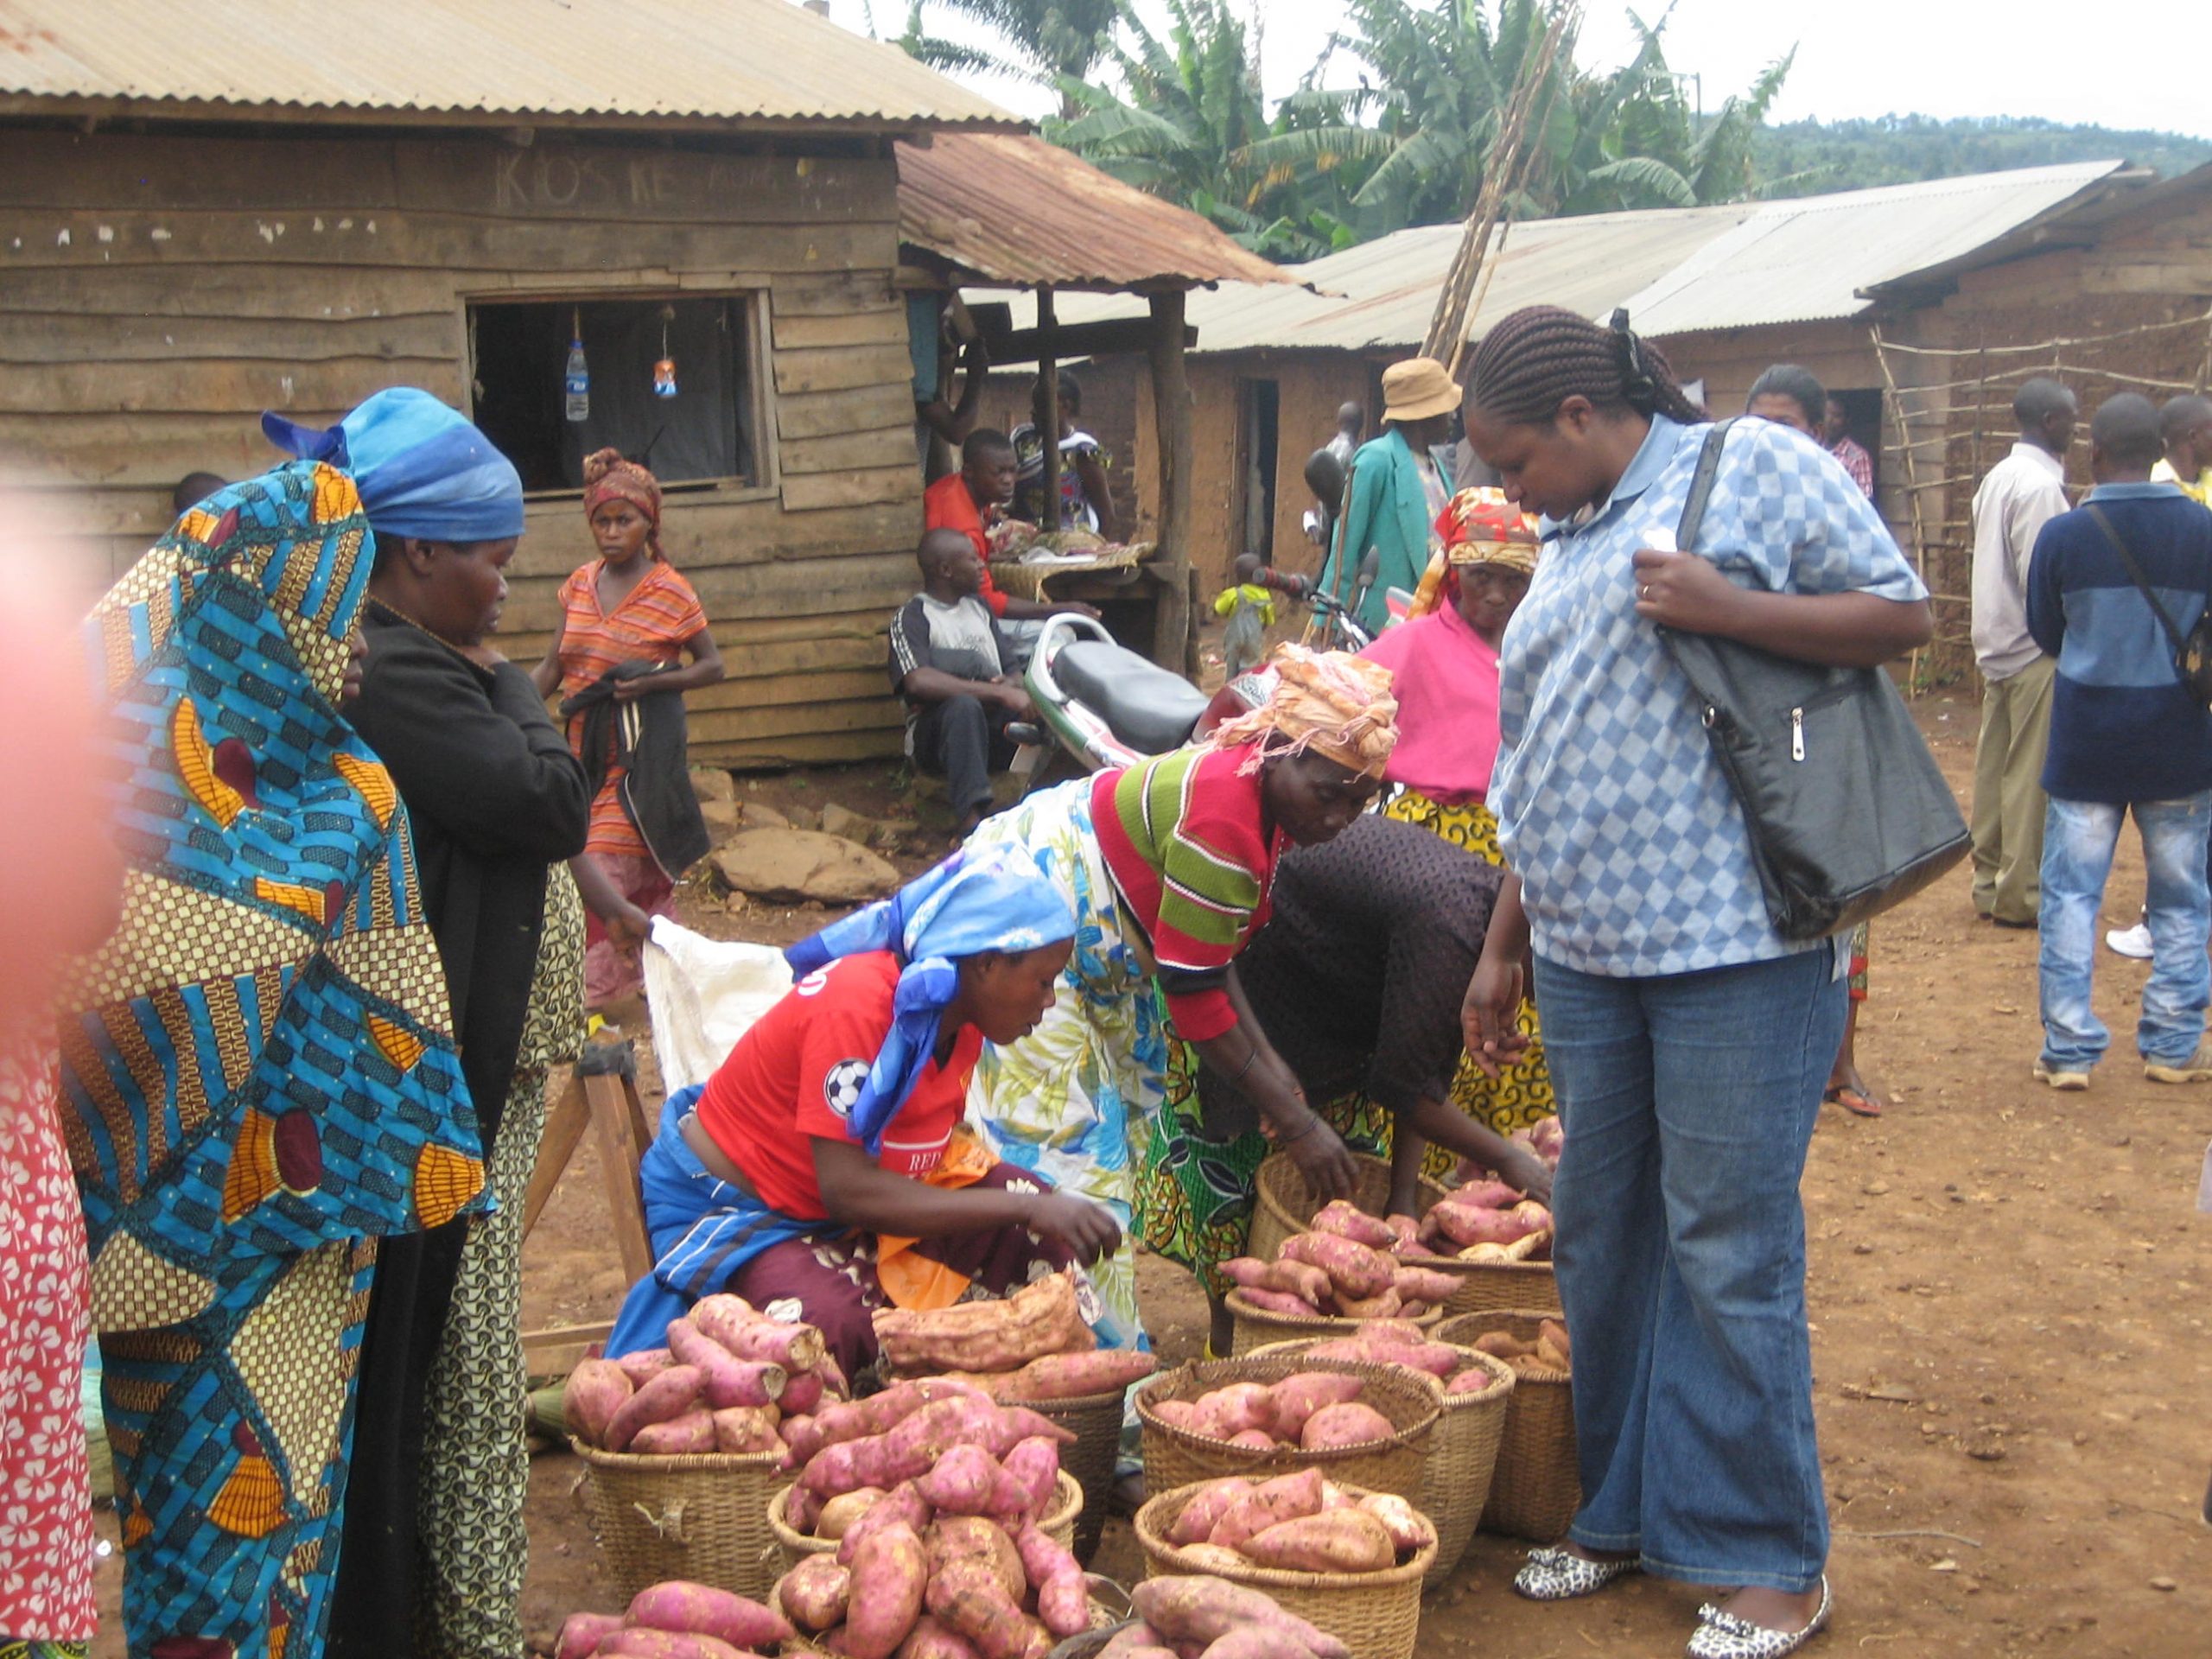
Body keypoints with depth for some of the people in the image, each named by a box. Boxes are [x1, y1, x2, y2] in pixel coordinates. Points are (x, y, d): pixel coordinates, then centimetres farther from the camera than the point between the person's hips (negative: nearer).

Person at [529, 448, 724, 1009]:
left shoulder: (671, 591, -6)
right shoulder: (580, 584, 9)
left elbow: (712, 667, -2)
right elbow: (551, 666, 8)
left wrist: (653, 682, -17)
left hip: (640, 752, -6)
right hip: (585, 746, 6)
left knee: (608, 871, -10)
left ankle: (594, 986, -7)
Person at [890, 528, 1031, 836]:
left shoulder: (978, 606, 17)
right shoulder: (911, 617, -5)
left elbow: (1011, 668, 15)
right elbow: (918, 682, -24)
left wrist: (1013, 684, -12)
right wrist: (998, 693, -29)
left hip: (992, 734, 5)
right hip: (938, 734, -5)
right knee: (963, 704, -39)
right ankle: (973, 819, -40)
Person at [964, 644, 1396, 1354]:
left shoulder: (1260, 795, -1)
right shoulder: (1222, 817, -31)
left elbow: (1207, 952, 6)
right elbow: (1193, 992, -27)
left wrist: (1270, 1066, -3)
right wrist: (1296, 1122, -22)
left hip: (1097, 954, 10)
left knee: (1116, 1130, 12)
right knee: (1064, 1145, -10)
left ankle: (1112, 1349, 20)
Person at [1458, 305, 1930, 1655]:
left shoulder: (1753, 466, -1)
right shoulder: (1569, 546, 19)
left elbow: (1905, 614, -4)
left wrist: (1727, 608, -17)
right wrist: (1502, 950, 21)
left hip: (1735, 945, -7)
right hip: (1586, 953, 8)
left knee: (1730, 1249, -3)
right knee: (1602, 1239, 12)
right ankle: (1629, 1511, 26)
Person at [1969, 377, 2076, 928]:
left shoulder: (1999, 477, 11)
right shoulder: (2040, 486, -17)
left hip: (1997, 646, 9)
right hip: (2035, 652, -9)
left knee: (1995, 768, 12)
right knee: (2032, 776, -3)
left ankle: (1989, 883, 19)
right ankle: (2020, 895, 2)